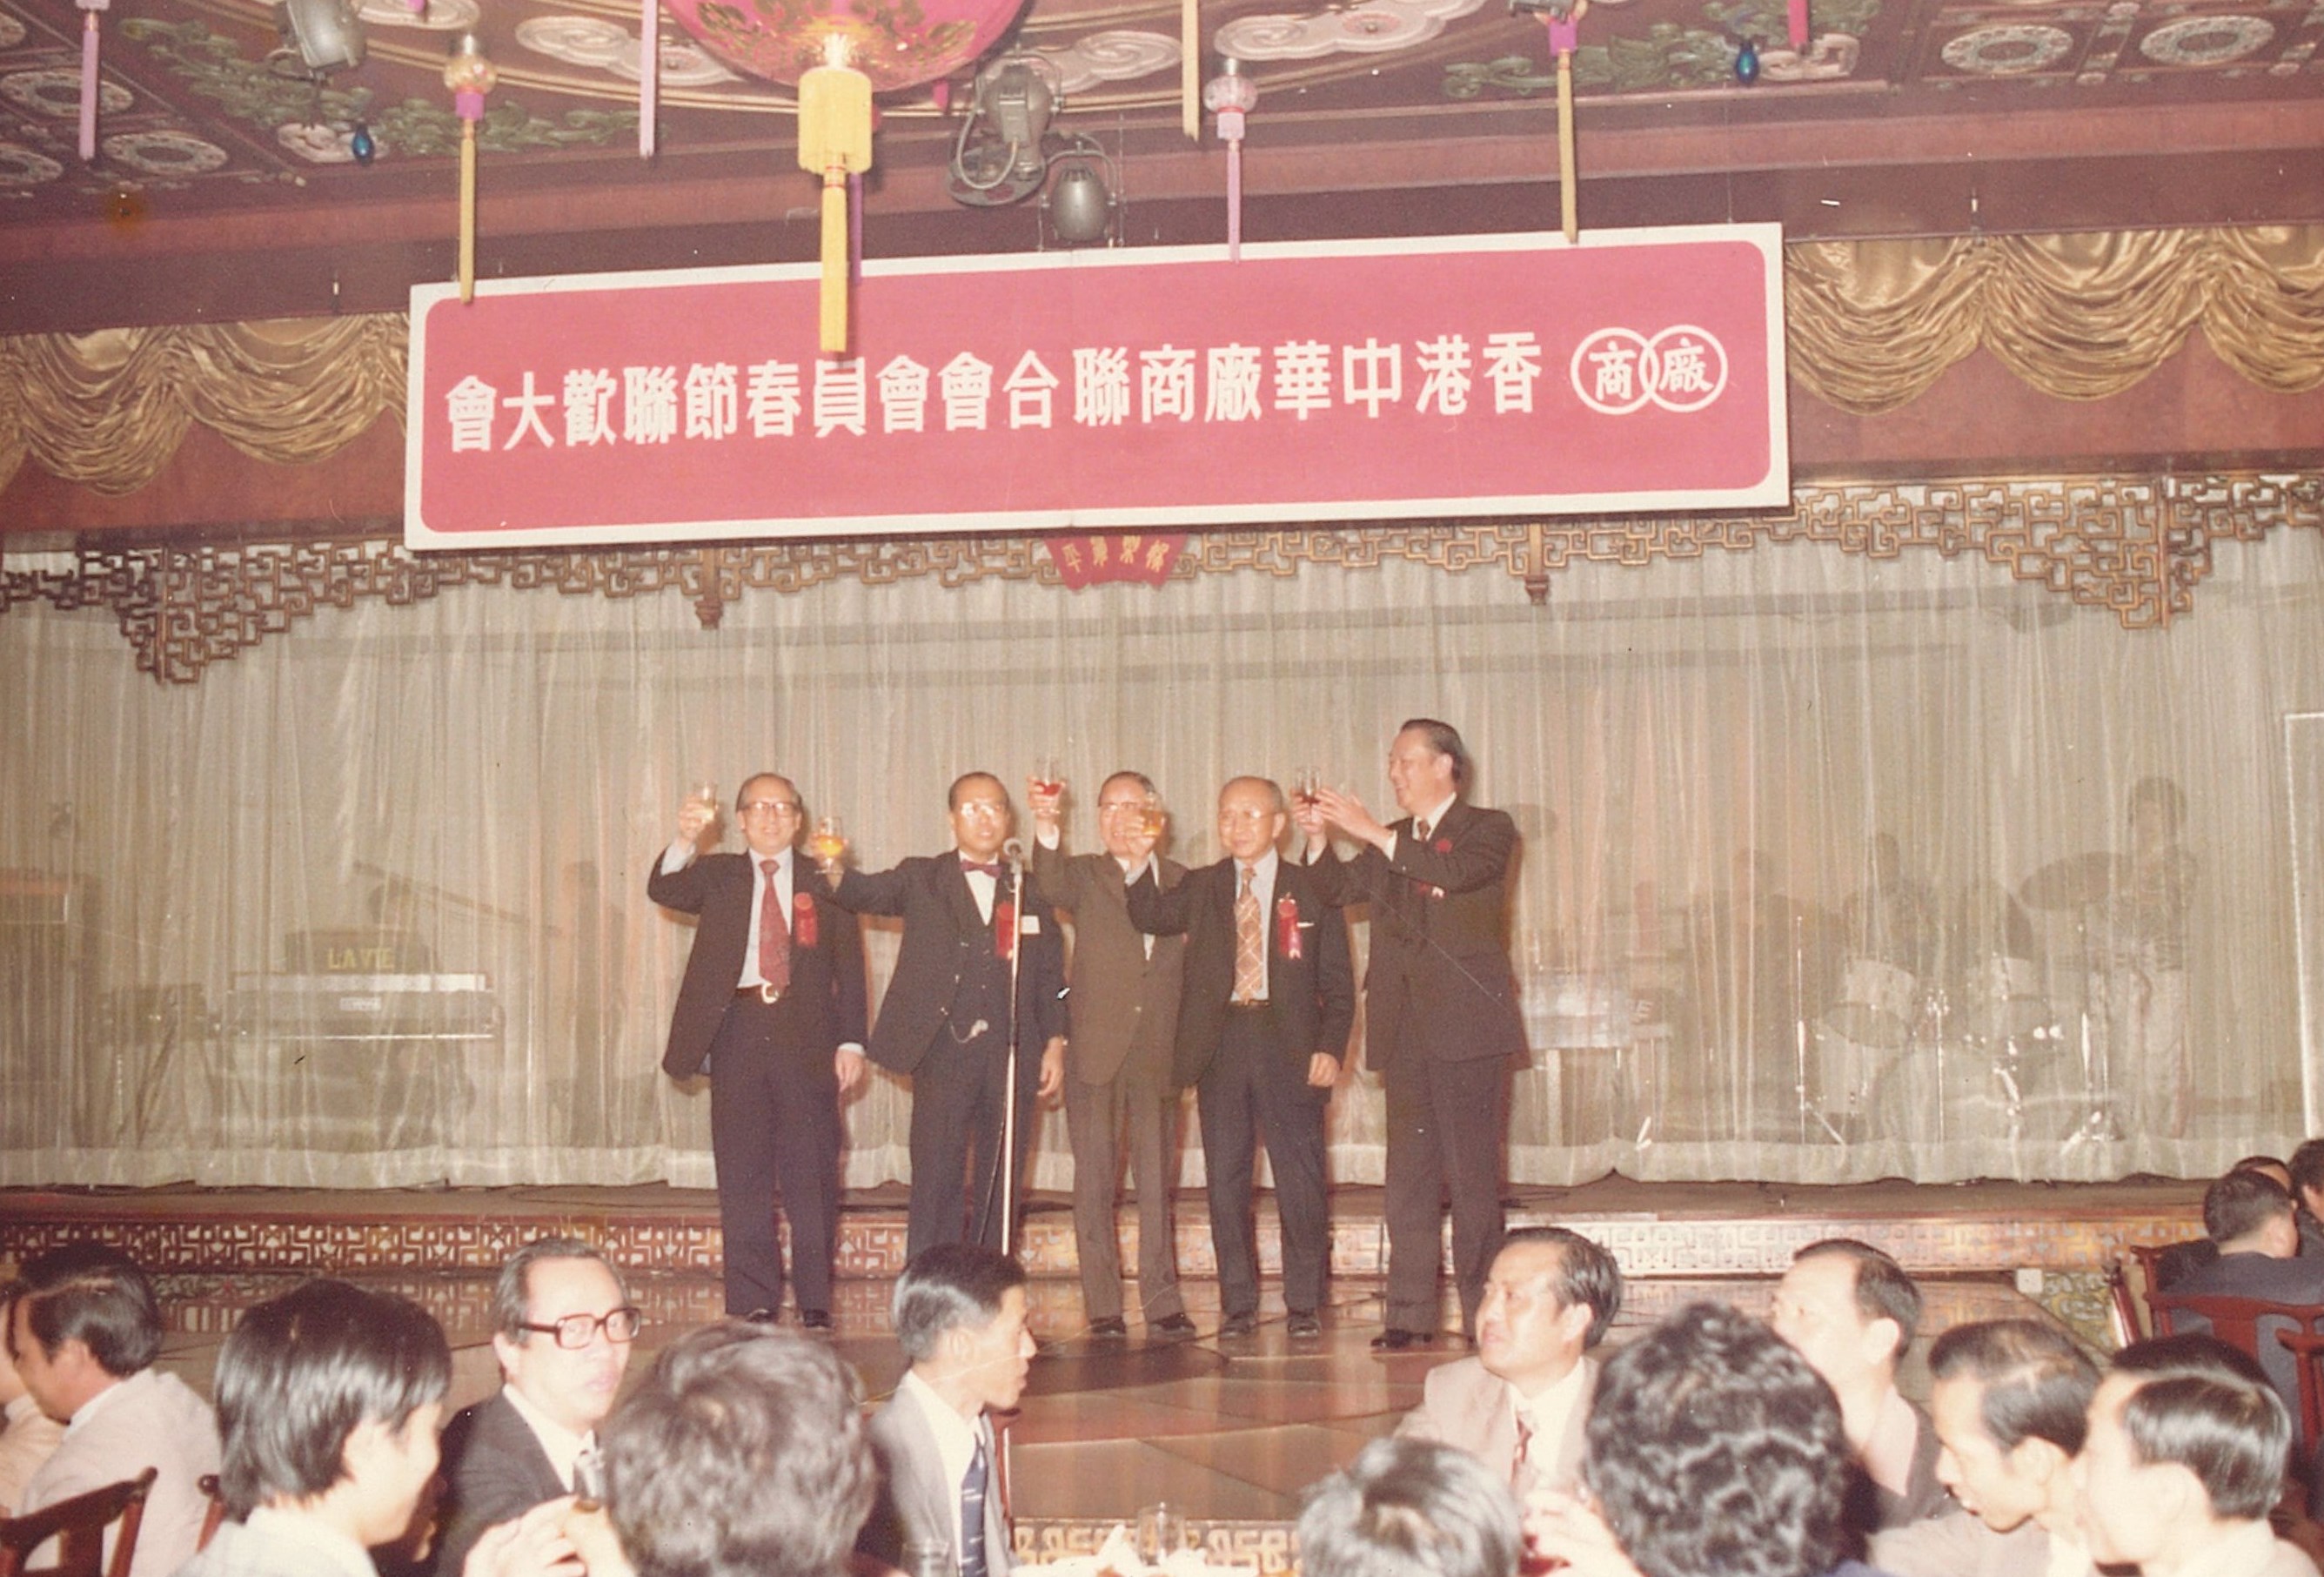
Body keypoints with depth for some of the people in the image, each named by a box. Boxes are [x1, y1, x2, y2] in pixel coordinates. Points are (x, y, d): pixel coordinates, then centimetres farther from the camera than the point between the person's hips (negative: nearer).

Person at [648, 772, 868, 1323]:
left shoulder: (824, 880, 10)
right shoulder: (717, 875, 13)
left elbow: (849, 964, 7)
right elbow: (663, 891, -6)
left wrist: (851, 1041, -1)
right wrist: (684, 840, -25)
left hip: (807, 1035, -1)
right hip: (739, 1030, 1)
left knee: (811, 1171, 1)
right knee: (743, 1174, 2)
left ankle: (815, 1305, 8)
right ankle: (753, 1304, 10)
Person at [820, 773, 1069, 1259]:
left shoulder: (1029, 890, 12)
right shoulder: (921, 880, 8)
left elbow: (1051, 974, 11)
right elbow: (869, 893, -9)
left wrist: (1056, 1043, 2)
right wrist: (834, 872, -31)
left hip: (1012, 1055, 2)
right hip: (944, 1051, -2)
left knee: (1000, 1187, 7)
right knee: (937, 1184, -3)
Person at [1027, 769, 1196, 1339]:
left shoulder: (1181, 881, 12)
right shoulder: (1084, 875, 6)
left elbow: (1195, 967, 13)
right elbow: (1050, 885, -18)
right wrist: (1046, 830, -37)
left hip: (1159, 1052, 2)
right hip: (1096, 1049, -1)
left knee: (1158, 1179, 5)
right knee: (1095, 1179, 1)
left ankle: (1161, 1300, 11)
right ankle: (1103, 1307, 6)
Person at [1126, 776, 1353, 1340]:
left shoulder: (1312, 890, 6)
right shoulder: (1200, 888, 13)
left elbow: (1337, 981, 5)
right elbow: (1147, 918, -2)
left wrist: (1331, 1048, -6)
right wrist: (1142, 858, -13)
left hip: (1290, 1046, -2)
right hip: (1220, 1044, 2)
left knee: (1300, 1178, -1)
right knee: (1225, 1178, 5)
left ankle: (1305, 1304, 10)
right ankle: (1237, 1303, 14)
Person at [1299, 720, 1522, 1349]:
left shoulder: (1488, 829, 2)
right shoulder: (1389, 844, 20)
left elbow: (1457, 871, -19)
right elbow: (1338, 890, 12)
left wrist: (1374, 833, -20)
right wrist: (1318, 839, -5)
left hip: (1466, 1021, -5)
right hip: (1405, 1028, 5)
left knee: (1472, 1172, -3)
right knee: (1408, 1174, 5)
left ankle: (1485, 1313, 4)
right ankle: (1409, 1313, 8)